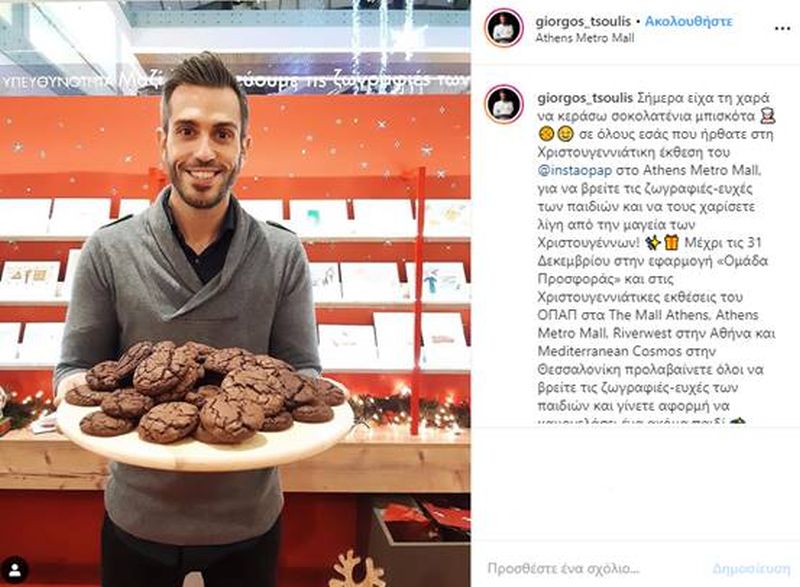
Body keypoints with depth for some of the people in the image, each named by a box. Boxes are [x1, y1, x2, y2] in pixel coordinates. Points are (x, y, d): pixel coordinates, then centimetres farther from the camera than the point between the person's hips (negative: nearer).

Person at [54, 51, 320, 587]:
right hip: (139, 515, 1)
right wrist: (75, 388, -22)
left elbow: (302, 368, -4)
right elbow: (77, 365, -1)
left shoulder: (284, 255, -8)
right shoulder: (108, 251, -7)